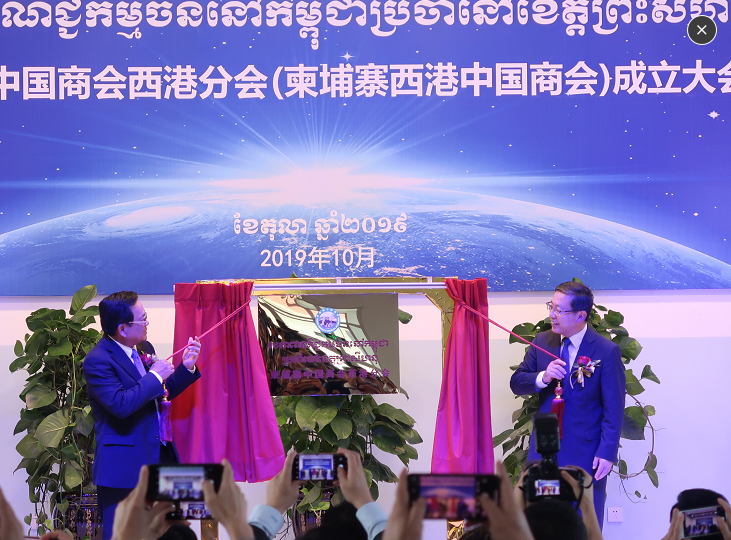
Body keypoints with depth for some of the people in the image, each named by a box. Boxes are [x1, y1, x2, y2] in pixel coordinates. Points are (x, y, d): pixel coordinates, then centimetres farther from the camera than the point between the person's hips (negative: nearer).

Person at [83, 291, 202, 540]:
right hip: (124, 467, -8)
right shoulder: (98, 360, -16)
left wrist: (186, 368, 7)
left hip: (158, 457, 8)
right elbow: (120, 404, -27)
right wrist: (155, 376, -19)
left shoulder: (144, 349, 10)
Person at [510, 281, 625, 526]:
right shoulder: (542, 341, 3)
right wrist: (543, 377, -17)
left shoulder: (607, 351, -11)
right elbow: (516, 383, 3)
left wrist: (607, 452, -14)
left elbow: (614, 408, -10)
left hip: (585, 454, -4)